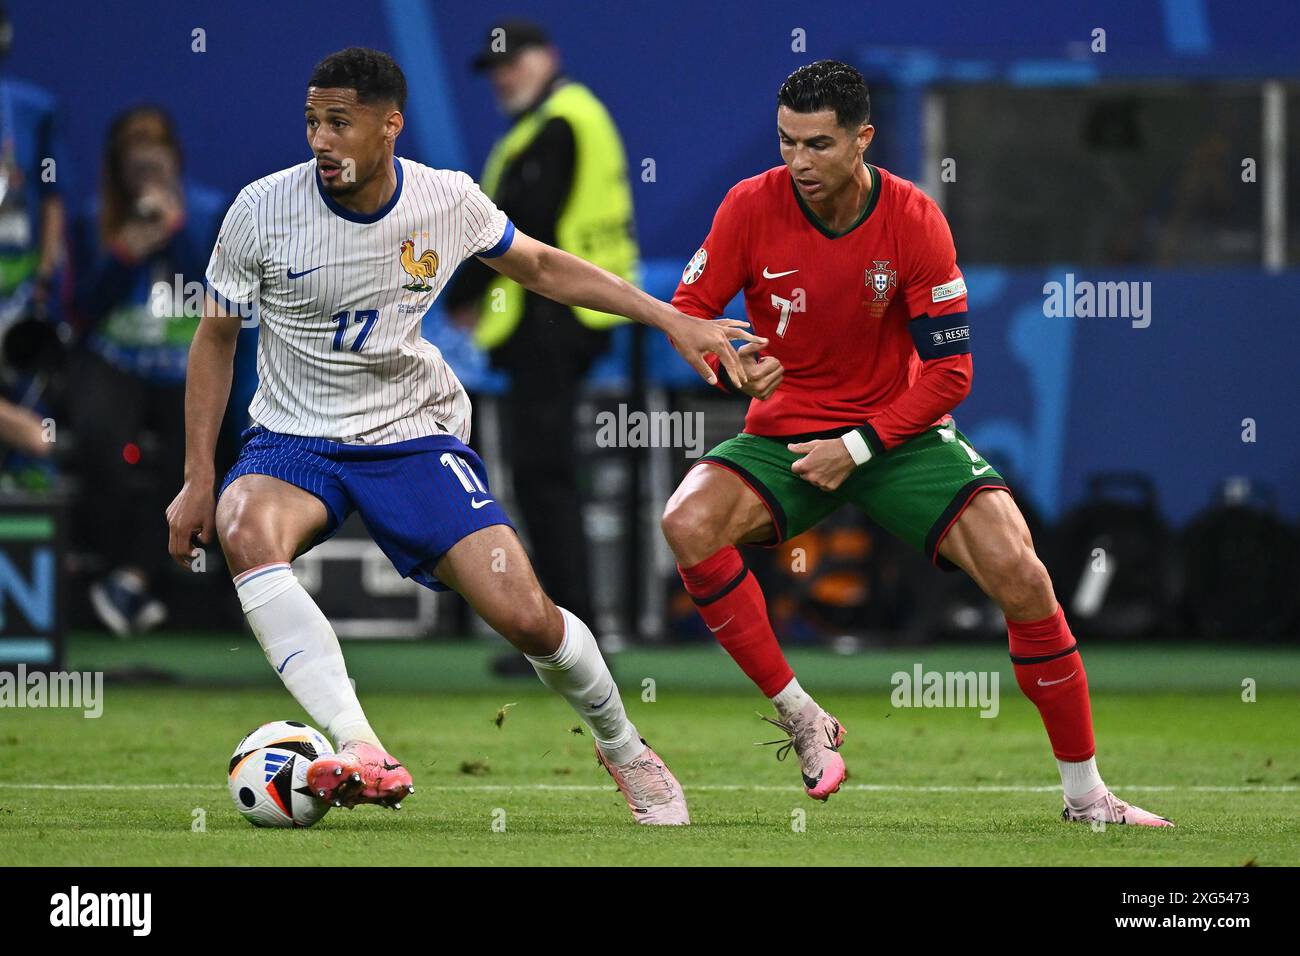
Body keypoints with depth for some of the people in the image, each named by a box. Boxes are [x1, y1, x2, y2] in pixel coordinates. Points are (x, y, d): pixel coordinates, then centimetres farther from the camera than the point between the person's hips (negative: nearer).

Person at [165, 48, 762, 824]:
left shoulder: (448, 201, -8)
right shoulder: (263, 210, -12)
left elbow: (541, 267, 11)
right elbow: (217, 338, 1)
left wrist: (673, 321, 8)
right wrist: (199, 480, -2)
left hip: (415, 437, 1)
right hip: (294, 440, 0)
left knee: (526, 616, -14)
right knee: (247, 529, -37)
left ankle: (625, 750, 18)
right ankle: (359, 752, -46)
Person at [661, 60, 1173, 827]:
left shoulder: (914, 220, -14)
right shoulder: (751, 207, -12)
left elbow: (949, 372, -11)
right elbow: (688, 311, -4)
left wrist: (858, 446, -19)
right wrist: (731, 363, -26)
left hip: (898, 432, -1)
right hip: (788, 435, 1)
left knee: (1021, 575, -19)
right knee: (688, 525, -29)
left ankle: (1085, 793, -5)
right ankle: (800, 719, -14)